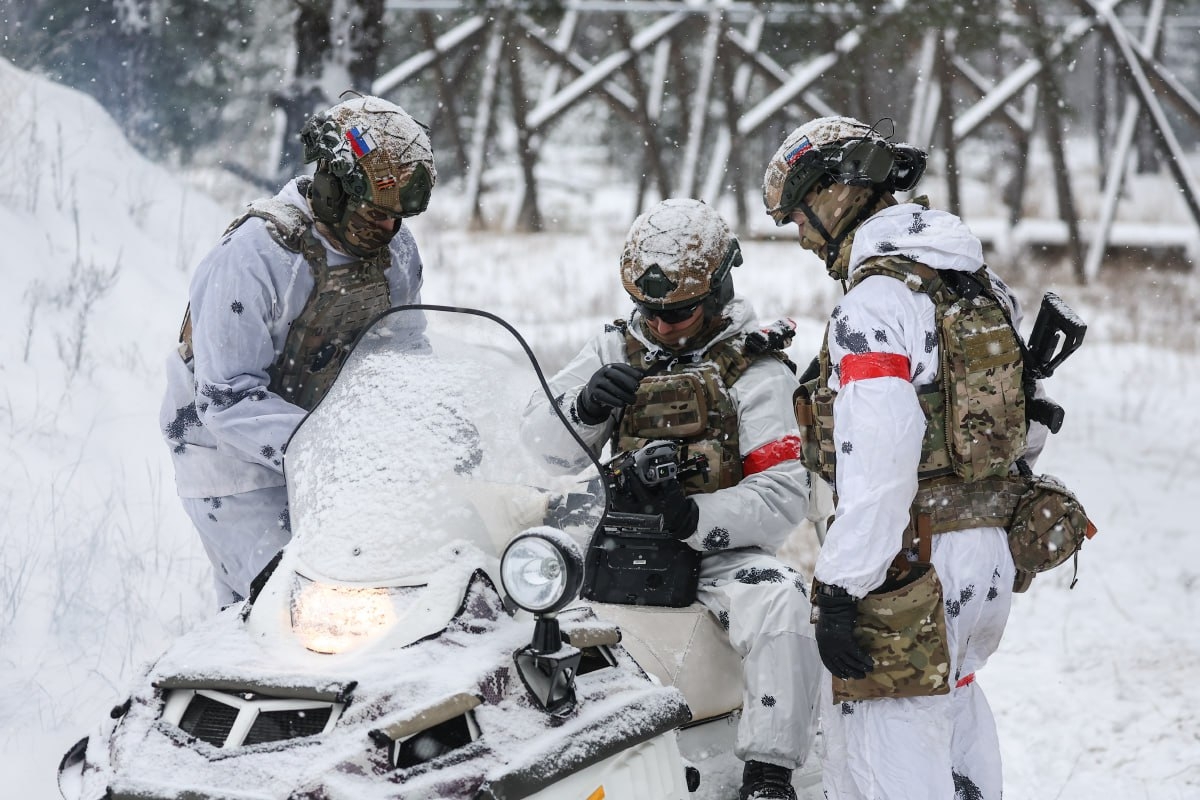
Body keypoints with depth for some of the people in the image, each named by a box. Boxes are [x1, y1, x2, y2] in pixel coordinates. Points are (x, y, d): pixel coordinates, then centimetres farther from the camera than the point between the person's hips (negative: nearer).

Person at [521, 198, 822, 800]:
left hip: (717, 549, -3)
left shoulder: (757, 371, -1)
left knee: (780, 605, -34)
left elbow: (783, 495, -10)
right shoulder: (617, 350, 11)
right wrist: (586, 407, -18)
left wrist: (698, 516, -26)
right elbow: (542, 444, 5)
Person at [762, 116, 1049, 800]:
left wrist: (841, 590, -21)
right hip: (992, 554, 9)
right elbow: (1030, 428, 19)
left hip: (909, 563, -9)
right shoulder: (987, 290, 13)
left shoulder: (876, 305, -15)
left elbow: (878, 466, -23)